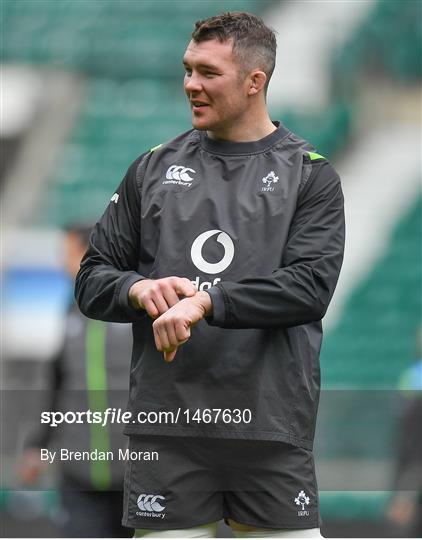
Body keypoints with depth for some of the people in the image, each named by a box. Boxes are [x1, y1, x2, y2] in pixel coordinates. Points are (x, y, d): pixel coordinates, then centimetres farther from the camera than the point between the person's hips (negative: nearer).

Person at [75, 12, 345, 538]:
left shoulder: (309, 174, 4)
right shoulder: (153, 168, 13)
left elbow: (311, 286, -10)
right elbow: (92, 279, 13)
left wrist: (207, 302, -21)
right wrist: (139, 289, -10)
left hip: (272, 430, -2)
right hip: (164, 422, 2)